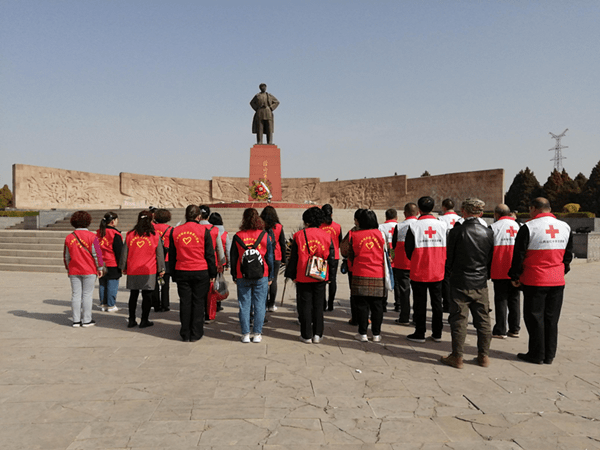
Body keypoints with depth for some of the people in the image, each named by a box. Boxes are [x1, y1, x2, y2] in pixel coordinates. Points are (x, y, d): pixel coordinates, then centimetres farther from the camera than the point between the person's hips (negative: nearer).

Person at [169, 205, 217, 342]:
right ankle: (196, 334, 13)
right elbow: (210, 255, -3)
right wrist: (213, 274, 5)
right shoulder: (204, 231, -5)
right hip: (201, 272, -2)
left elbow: (171, 255, 9)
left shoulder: (175, 231, 4)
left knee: (185, 302, 10)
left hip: (181, 272, 3)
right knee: (198, 302, 7)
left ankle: (185, 334, 16)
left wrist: (174, 274, 16)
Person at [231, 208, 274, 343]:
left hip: (242, 276, 1)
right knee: (259, 305, 6)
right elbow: (270, 257, 3)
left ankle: (245, 334, 10)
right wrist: (270, 276, 11)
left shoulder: (238, 236, -1)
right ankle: (257, 334, 10)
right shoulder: (264, 235, -1)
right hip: (261, 276, 0)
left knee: (244, 305, 7)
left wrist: (234, 276, 14)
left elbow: (233, 258, 4)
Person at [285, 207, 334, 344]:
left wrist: (292, 275, 6)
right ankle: (317, 335, 15)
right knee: (318, 305, 11)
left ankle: (306, 335, 11)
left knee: (305, 305, 7)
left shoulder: (299, 235, -5)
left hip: (303, 277, -2)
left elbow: (293, 258, -2)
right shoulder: (327, 236, 1)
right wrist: (330, 276, 15)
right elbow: (331, 258, 4)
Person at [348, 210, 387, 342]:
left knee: (362, 305, 6)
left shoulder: (354, 235, -4)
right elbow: (387, 255, 8)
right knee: (377, 305, 9)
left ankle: (363, 334, 11)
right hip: (378, 276, 1)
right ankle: (376, 334, 15)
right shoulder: (381, 234, 0)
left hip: (360, 276, -1)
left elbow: (351, 256, 4)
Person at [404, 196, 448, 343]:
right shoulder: (442, 225, -2)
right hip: (437, 272, 3)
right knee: (437, 303, 14)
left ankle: (419, 334, 13)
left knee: (420, 304, 7)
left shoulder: (414, 226, -11)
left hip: (419, 272, -3)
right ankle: (437, 334, 22)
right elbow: (447, 248, 4)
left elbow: (408, 249, -6)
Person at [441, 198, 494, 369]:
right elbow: (492, 258, 7)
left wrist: (449, 272, 14)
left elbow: (449, 257, -4)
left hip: (460, 282, -3)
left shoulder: (456, 231, -10)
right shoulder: (489, 233, 0)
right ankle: (484, 356, 20)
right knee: (483, 320, 12)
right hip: (481, 284, 3)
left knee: (459, 319, 3)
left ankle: (457, 356, 8)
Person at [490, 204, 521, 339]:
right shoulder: (519, 226, 8)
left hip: (500, 271, -4)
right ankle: (514, 329, 18)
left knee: (501, 299, 2)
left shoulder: (494, 227, -6)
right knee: (514, 299, 12)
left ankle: (500, 331, 4)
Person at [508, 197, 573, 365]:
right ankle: (549, 355, 20)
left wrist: (515, 276, 2)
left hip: (534, 282, -5)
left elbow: (518, 255, -9)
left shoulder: (528, 227, -12)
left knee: (534, 318, 5)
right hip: (557, 282, 6)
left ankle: (536, 354, 11)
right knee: (551, 319, 12)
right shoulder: (565, 227, 7)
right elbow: (568, 255, 15)